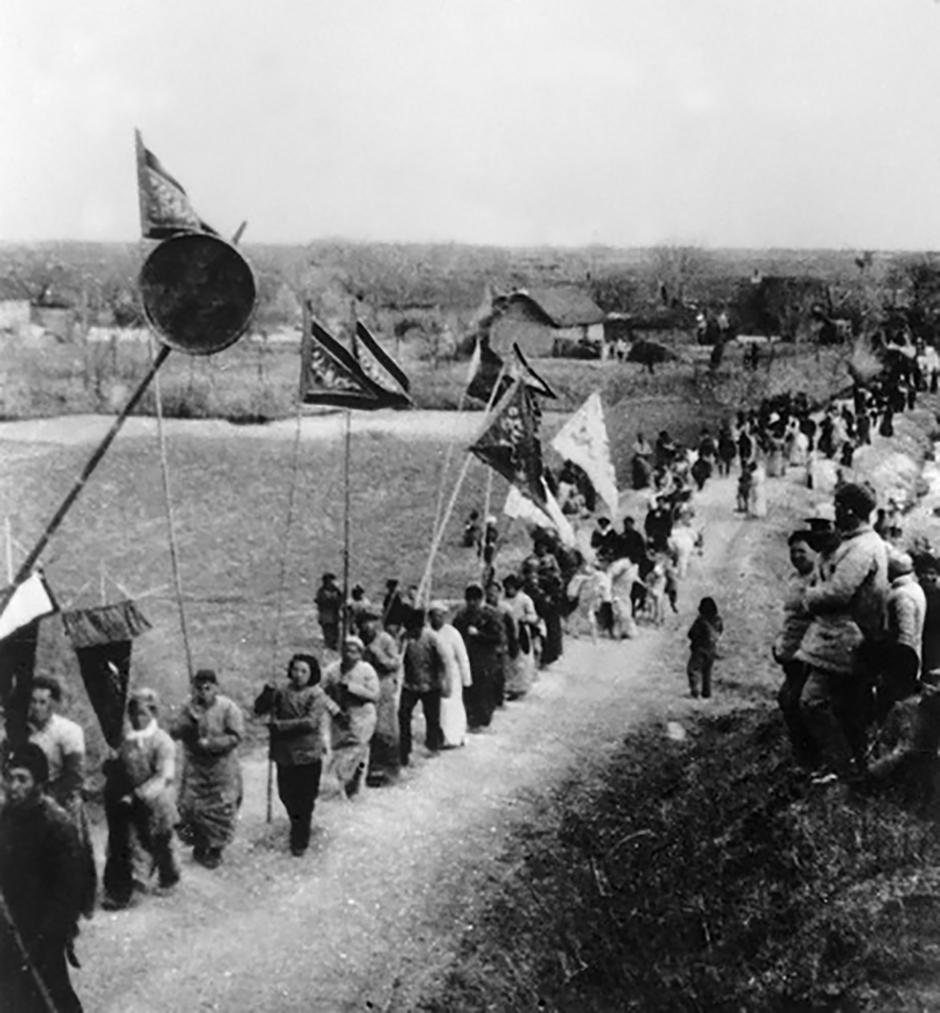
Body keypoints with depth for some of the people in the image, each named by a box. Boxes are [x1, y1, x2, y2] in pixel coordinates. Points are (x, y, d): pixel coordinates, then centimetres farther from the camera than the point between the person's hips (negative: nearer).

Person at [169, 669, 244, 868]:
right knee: (191, 807, 2)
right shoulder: (189, 707, 1)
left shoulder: (227, 707, -9)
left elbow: (237, 735, -14)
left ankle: (215, 850, 16)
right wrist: (189, 719, -23)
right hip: (195, 767, 3)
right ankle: (199, 846, 23)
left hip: (222, 767, -2)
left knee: (221, 809, 0)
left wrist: (211, 744, -18)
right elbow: (174, 732, -6)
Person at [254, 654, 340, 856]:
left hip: (308, 755, -4)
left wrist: (280, 725, -21)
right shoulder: (282, 692, 4)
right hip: (284, 754, 4)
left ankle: (300, 842, 15)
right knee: (286, 795, 16)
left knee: (304, 800, 2)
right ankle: (298, 827, 41)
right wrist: (267, 694, -18)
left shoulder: (316, 695, -8)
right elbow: (259, 709, 2)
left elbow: (311, 722, -20)